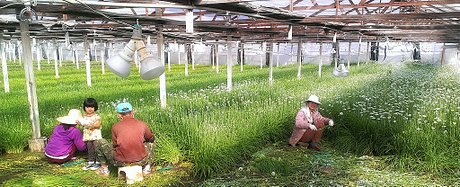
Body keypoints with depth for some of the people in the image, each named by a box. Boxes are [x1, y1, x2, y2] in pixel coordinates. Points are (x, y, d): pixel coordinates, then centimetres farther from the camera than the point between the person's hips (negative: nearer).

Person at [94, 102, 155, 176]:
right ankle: (147, 167, 23)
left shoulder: (115, 126, 1)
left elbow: (115, 145, 10)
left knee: (99, 142, 19)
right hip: (141, 161, 2)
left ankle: (104, 168, 26)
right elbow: (152, 139, 22)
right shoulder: (142, 124, 5)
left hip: (121, 162, -1)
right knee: (149, 143, 35)